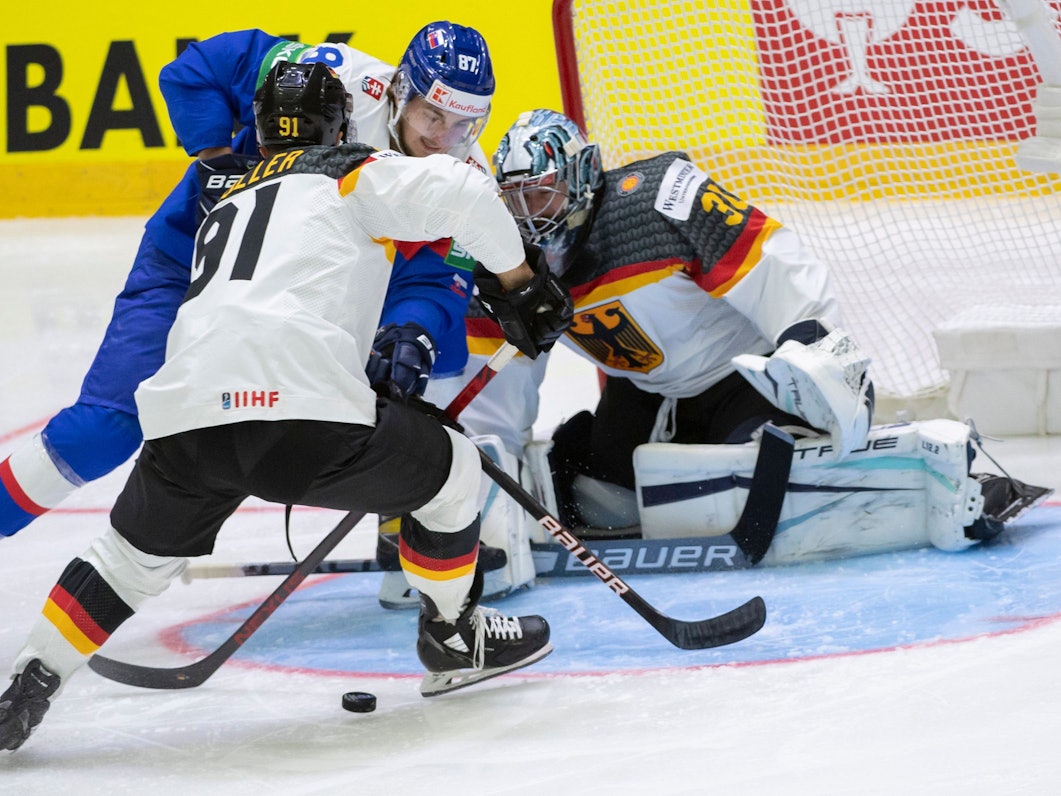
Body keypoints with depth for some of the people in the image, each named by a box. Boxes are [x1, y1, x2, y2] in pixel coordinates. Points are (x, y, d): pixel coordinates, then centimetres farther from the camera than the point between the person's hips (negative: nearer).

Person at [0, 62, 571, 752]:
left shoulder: (230, 201, 36)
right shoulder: (350, 172, 16)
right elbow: (463, 195, 1)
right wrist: (520, 283, 15)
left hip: (188, 410, 6)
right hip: (301, 405, -6)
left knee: (134, 556, 29)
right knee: (450, 473, 19)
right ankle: (454, 641, 32)